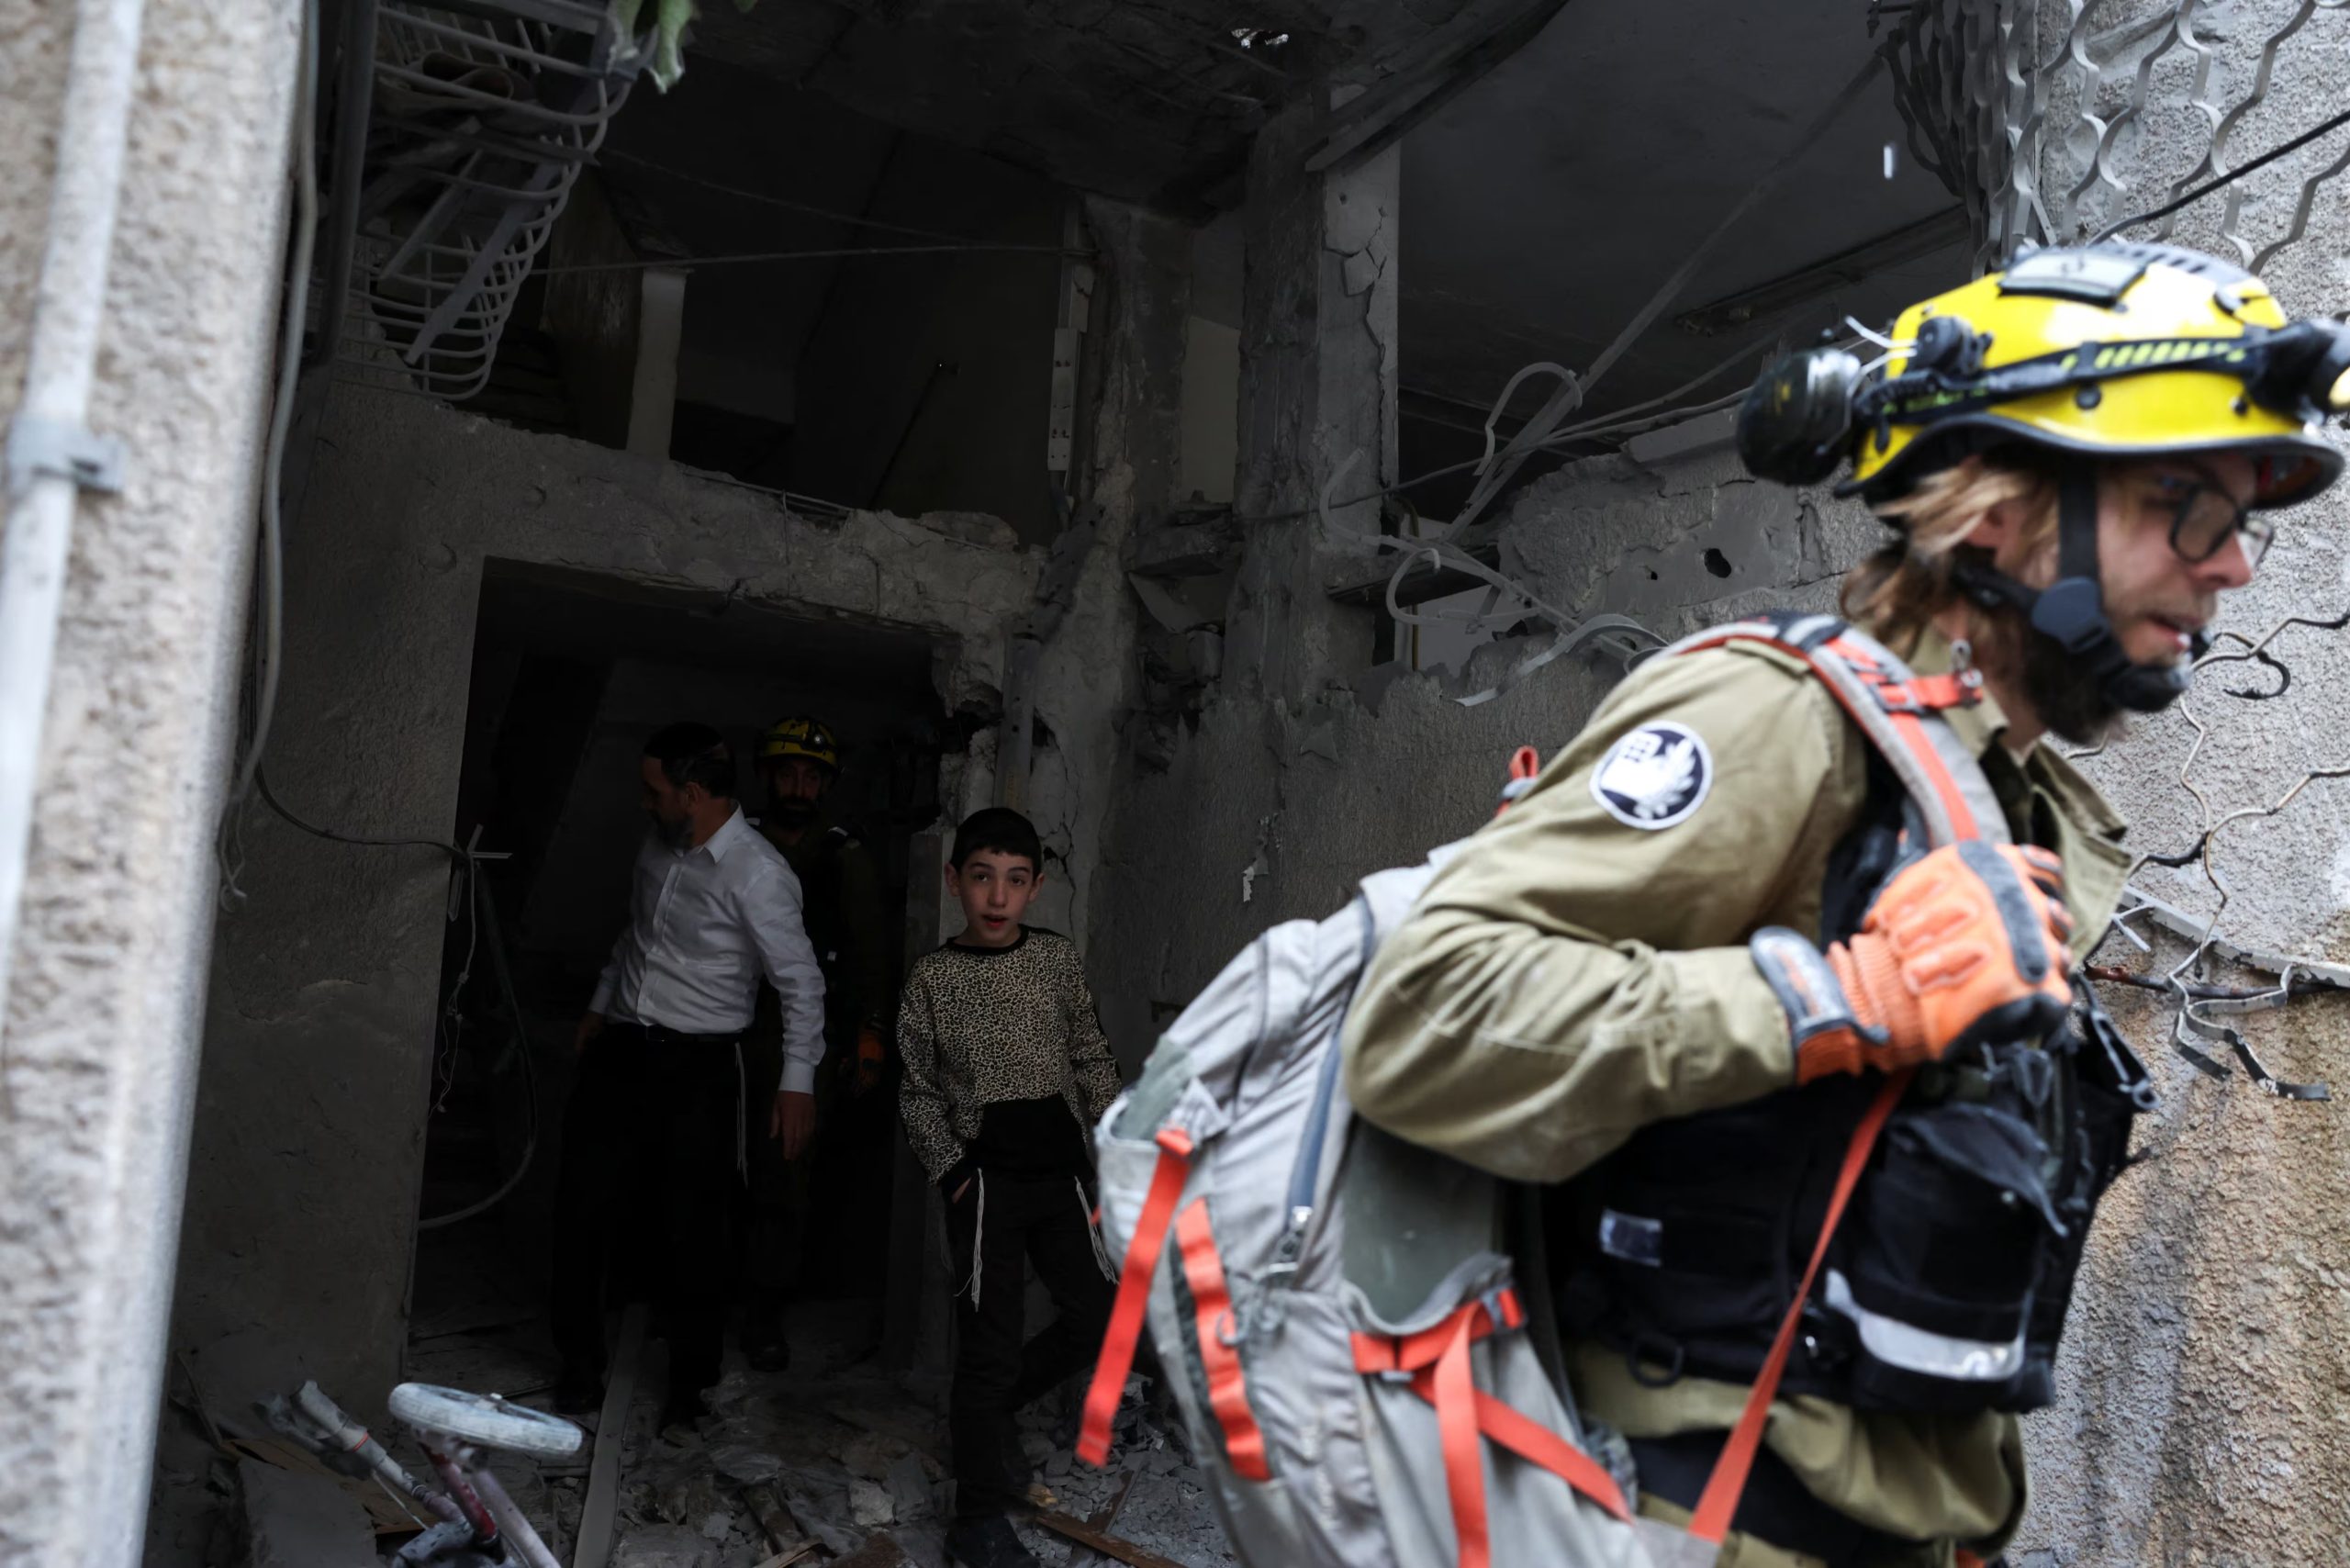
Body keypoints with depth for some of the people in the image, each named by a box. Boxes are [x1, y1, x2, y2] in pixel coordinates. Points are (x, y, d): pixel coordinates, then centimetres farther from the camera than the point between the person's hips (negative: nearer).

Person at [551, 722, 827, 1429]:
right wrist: (602, 1002, 27)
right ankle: (580, 1365, 25)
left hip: (698, 1066, -6)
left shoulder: (756, 875, -18)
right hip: (620, 1051, 7)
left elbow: (802, 982, -14)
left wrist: (798, 1080, -16)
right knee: (580, 1210, 6)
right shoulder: (660, 843, 5)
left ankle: (690, 1383, 21)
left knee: (690, 1231, 1)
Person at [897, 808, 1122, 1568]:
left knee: (1099, 1316, 10)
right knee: (991, 1344, -1)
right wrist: (953, 1174, -6)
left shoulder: (1058, 958, 2)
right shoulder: (934, 977, -5)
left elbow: (1092, 1058, 9)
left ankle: (988, 1409, 32)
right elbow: (919, 1092, 1)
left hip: (1062, 1169, 4)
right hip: (986, 1174, -4)